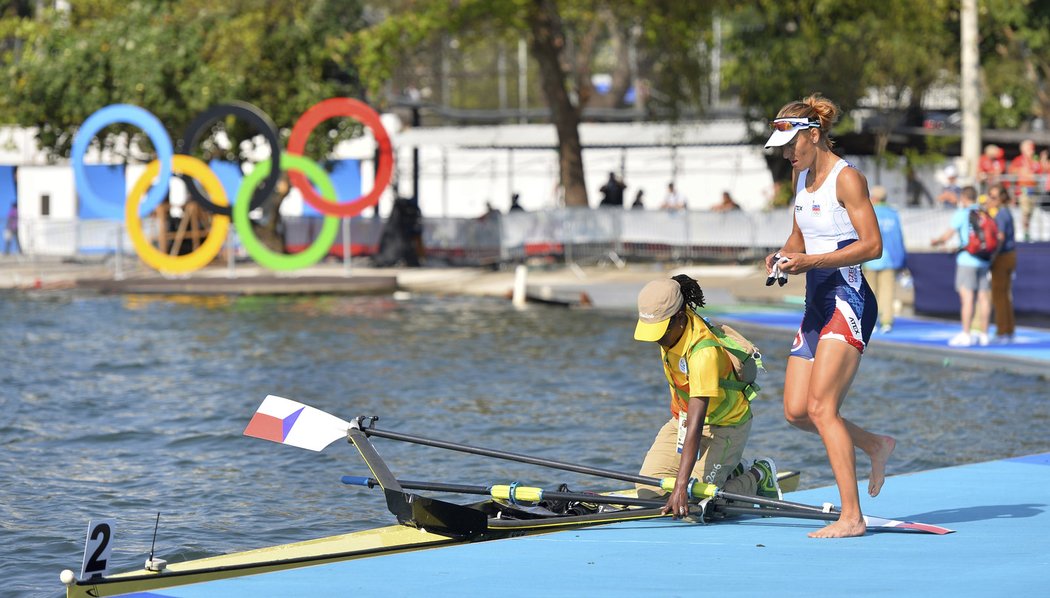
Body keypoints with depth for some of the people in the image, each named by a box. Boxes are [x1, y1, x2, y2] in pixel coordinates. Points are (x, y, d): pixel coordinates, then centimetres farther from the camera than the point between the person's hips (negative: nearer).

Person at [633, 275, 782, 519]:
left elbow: (696, 425, -41)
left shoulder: (704, 352, -37)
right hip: (682, 418, 8)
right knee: (649, 492, -7)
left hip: (725, 426, -7)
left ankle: (759, 476, 10)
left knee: (693, 503, -18)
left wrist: (681, 486, -46)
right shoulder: (670, 324, -13)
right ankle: (730, 472, 16)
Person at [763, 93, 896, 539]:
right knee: (795, 412, 5)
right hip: (816, 305, 9)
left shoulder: (847, 178, -11)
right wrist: (785, 255, 4)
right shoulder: (801, 175, 14)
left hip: (848, 303, -9)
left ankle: (851, 517, -15)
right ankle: (876, 445, 27)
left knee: (820, 408, -17)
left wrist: (810, 261, -23)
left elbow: (872, 245, -17)